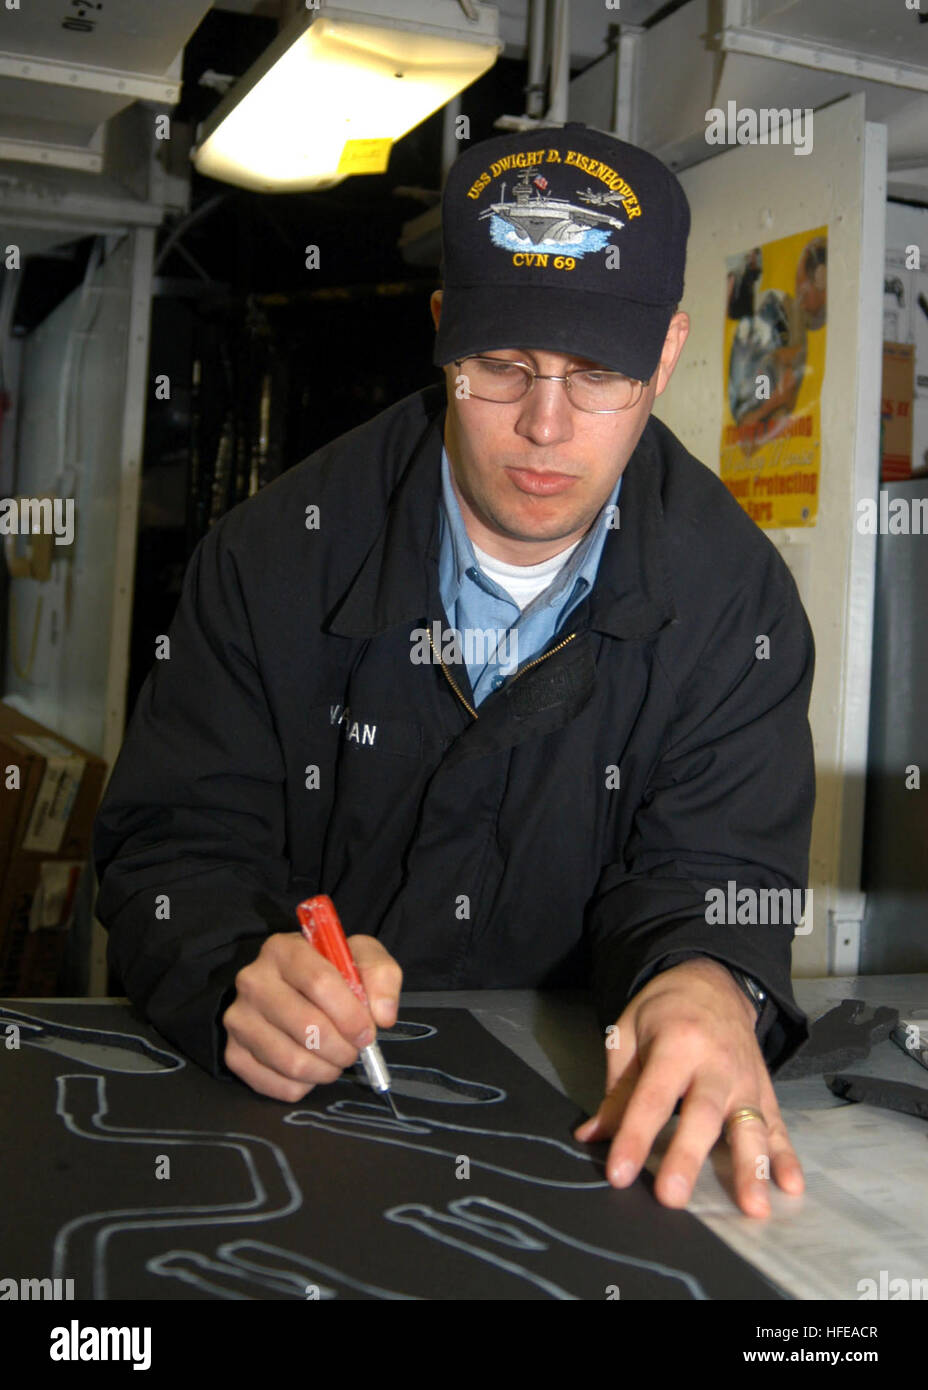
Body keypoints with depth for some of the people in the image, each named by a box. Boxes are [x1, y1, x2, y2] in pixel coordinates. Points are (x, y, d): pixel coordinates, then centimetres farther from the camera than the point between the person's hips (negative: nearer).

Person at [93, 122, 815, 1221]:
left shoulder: (733, 591, -4)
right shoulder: (275, 554, -7)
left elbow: (710, 868, -5)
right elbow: (178, 843, -6)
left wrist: (709, 986, -30)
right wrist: (246, 974, -29)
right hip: (297, 1096, -1)